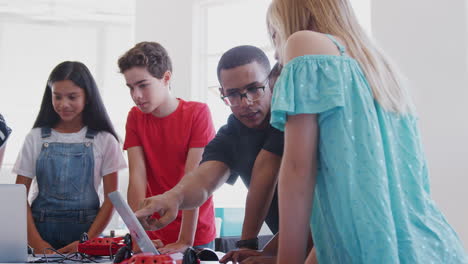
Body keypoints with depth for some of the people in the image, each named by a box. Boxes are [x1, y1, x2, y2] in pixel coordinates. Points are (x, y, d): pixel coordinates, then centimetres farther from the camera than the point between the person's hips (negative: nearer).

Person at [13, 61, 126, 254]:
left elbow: (111, 198, 1)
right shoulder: (36, 138, 6)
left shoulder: (104, 140, 3)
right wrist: (36, 242, -9)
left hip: (87, 232, -1)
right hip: (41, 230, 1)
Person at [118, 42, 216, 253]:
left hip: (196, 235, -3)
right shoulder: (135, 118, 0)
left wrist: (185, 241, -24)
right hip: (154, 236, 3)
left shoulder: (198, 113, -11)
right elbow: (137, 177, -10)